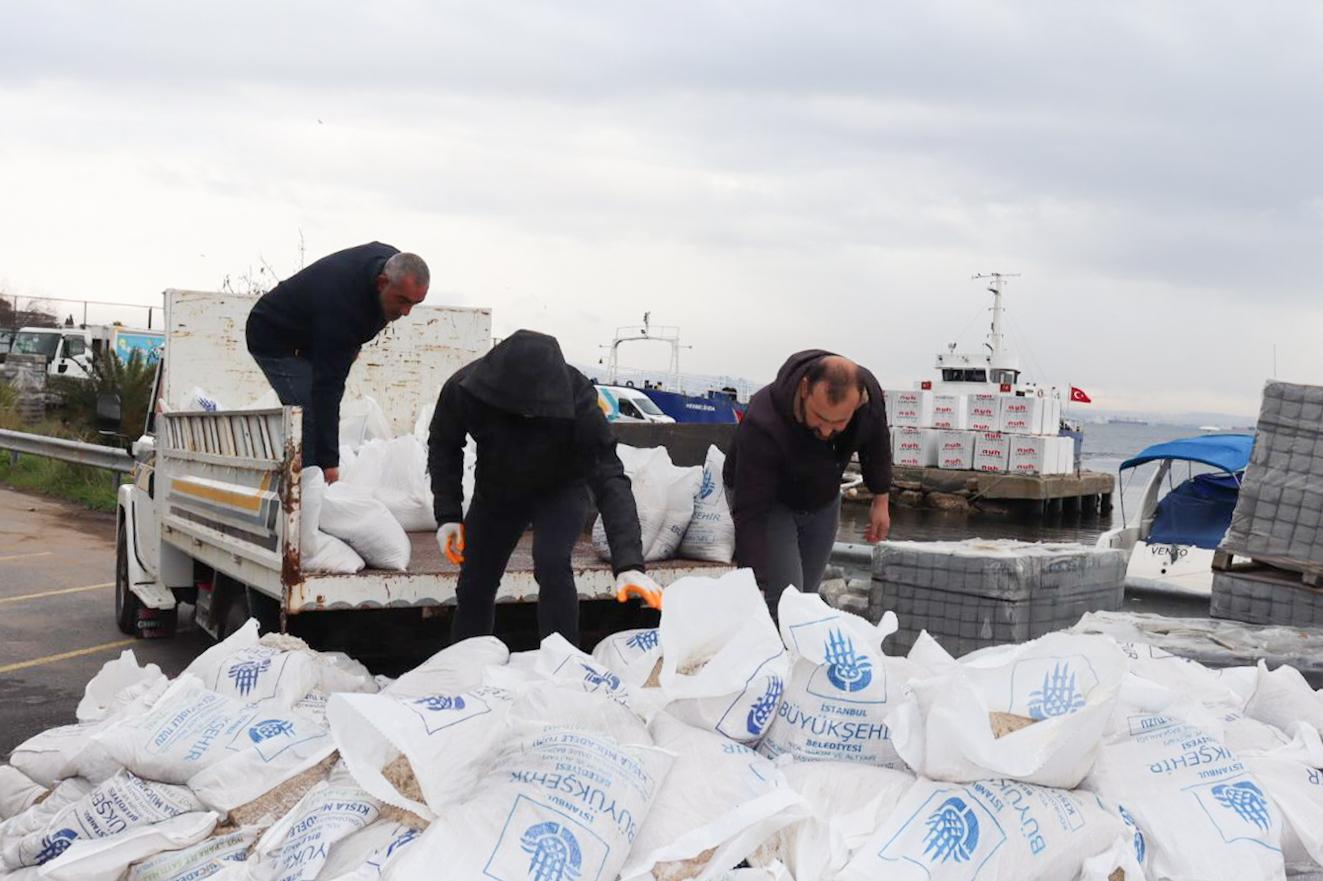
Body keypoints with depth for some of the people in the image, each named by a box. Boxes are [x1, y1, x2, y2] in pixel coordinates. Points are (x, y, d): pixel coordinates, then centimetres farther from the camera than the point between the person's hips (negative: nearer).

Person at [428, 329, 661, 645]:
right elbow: (444, 447, -9)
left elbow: (610, 480, -39)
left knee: (552, 563, -27)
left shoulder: (578, 400, -37)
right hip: (495, 489, 3)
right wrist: (448, 514, -17)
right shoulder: (462, 390, -31)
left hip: (560, 490, -2)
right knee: (474, 583, 5)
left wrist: (629, 564, -50)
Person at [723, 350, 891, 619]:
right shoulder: (764, 425, -42)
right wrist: (753, 585, -42)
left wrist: (880, 501, 6)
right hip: (767, 498, -5)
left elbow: (876, 442, -3)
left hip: (823, 501, 5)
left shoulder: (868, 392, -27)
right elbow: (750, 513, -39)